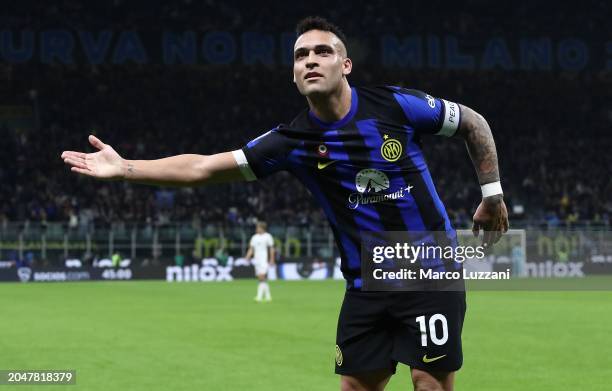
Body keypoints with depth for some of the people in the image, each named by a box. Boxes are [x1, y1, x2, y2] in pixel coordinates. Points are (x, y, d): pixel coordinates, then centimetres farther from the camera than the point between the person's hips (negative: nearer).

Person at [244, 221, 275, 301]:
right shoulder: (254, 237, 13)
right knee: (262, 279, 8)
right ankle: (268, 296, 16)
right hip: (256, 260, 6)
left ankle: (259, 296, -20)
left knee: (262, 277, -16)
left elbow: (271, 249, 0)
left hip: (264, 260, -6)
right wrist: (247, 257, -1)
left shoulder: (267, 236, -2)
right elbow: (251, 249, 13)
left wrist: (272, 260, -5)